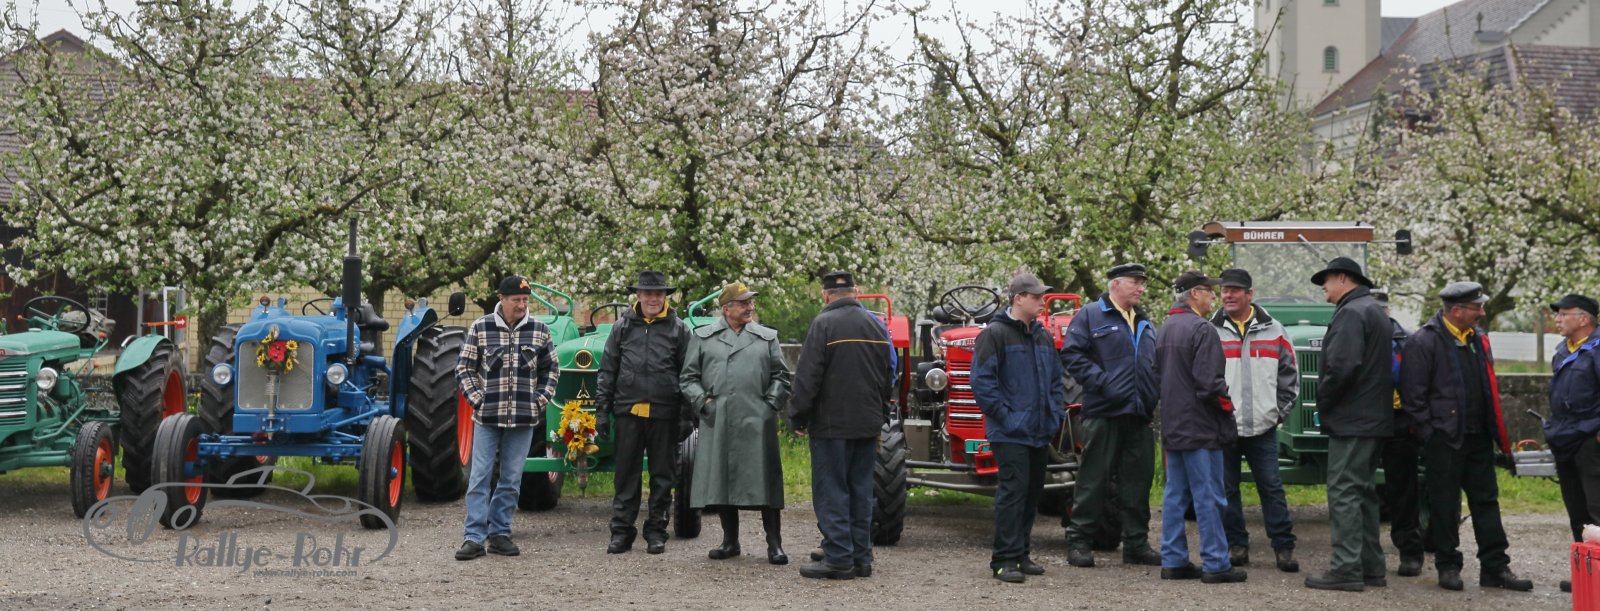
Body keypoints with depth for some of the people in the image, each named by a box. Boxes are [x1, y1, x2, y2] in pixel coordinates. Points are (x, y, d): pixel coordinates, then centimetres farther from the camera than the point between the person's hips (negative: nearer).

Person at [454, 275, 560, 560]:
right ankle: (474, 538, 0)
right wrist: (477, 398, -5)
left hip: (523, 418, 2)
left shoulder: (539, 330, 3)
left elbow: (551, 369, 13)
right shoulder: (480, 328, -1)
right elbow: (464, 367, 4)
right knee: (479, 477, -2)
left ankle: (500, 533, 16)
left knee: (511, 480, 7)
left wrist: (540, 400, 3)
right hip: (487, 416, -2)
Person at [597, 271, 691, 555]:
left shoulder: (678, 329, 5)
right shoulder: (623, 326, 7)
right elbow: (607, 370, 9)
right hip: (628, 411, 1)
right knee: (626, 473, 5)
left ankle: (656, 531, 15)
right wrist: (602, 409, 4)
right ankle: (621, 531, 11)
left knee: (662, 475, 6)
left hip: (664, 412, -1)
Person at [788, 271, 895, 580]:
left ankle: (838, 558, -4)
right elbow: (889, 375, 17)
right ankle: (861, 558, 14)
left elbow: (808, 375, -14)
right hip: (868, 424, 6)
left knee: (832, 491, -2)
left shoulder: (824, 324, -11)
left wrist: (799, 416, -5)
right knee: (860, 491, 11)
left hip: (832, 424, -6)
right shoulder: (876, 325, 10)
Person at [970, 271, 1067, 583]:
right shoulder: (994, 334, -9)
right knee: (1013, 490, -11)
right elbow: (982, 381, -13)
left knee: (1032, 492, 11)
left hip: (1040, 432, 8)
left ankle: (1020, 554, 21)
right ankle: (1005, 559, -9)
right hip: (1011, 433, -8)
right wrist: (1005, 416, -16)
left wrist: (1056, 414, 11)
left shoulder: (1044, 337, 16)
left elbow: (1056, 380, 24)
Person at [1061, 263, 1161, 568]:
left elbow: (1156, 364, 27)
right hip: (1104, 413, -6)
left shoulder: (1145, 325, 21)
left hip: (1139, 416, 7)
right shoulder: (1090, 316, -1)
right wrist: (1101, 381, -16)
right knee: (1094, 478, -4)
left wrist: (1154, 396, 9)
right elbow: (1071, 354, -9)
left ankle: (1136, 543, 16)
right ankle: (1078, 540, 3)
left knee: (1138, 480, 8)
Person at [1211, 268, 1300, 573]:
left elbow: (1290, 375, 10)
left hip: (1263, 428, 0)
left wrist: (1279, 411, 3)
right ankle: (1236, 545, 15)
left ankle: (1284, 547, 6)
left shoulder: (1273, 331, 6)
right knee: (1227, 488, 5)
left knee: (1272, 487, 1)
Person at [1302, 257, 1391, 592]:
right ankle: (1371, 568, 18)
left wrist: (1322, 401, -11)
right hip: (1374, 418, 10)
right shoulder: (1375, 311, 19)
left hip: (1351, 420, -10)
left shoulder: (1351, 313, -13)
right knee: (1362, 492, 14)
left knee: (1344, 493, -8)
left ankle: (1346, 569, -9)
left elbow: (1342, 366, -25)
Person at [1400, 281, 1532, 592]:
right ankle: (1447, 567, 12)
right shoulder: (1424, 342, -11)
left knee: (1486, 501, 8)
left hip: (1478, 438, 7)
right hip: (1444, 440, -7)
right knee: (1444, 505, 2)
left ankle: (1496, 567, 12)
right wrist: (1430, 432, -13)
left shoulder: (1478, 339, 13)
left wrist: (1498, 433, 13)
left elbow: (1489, 388, 19)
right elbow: (1413, 395, -12)